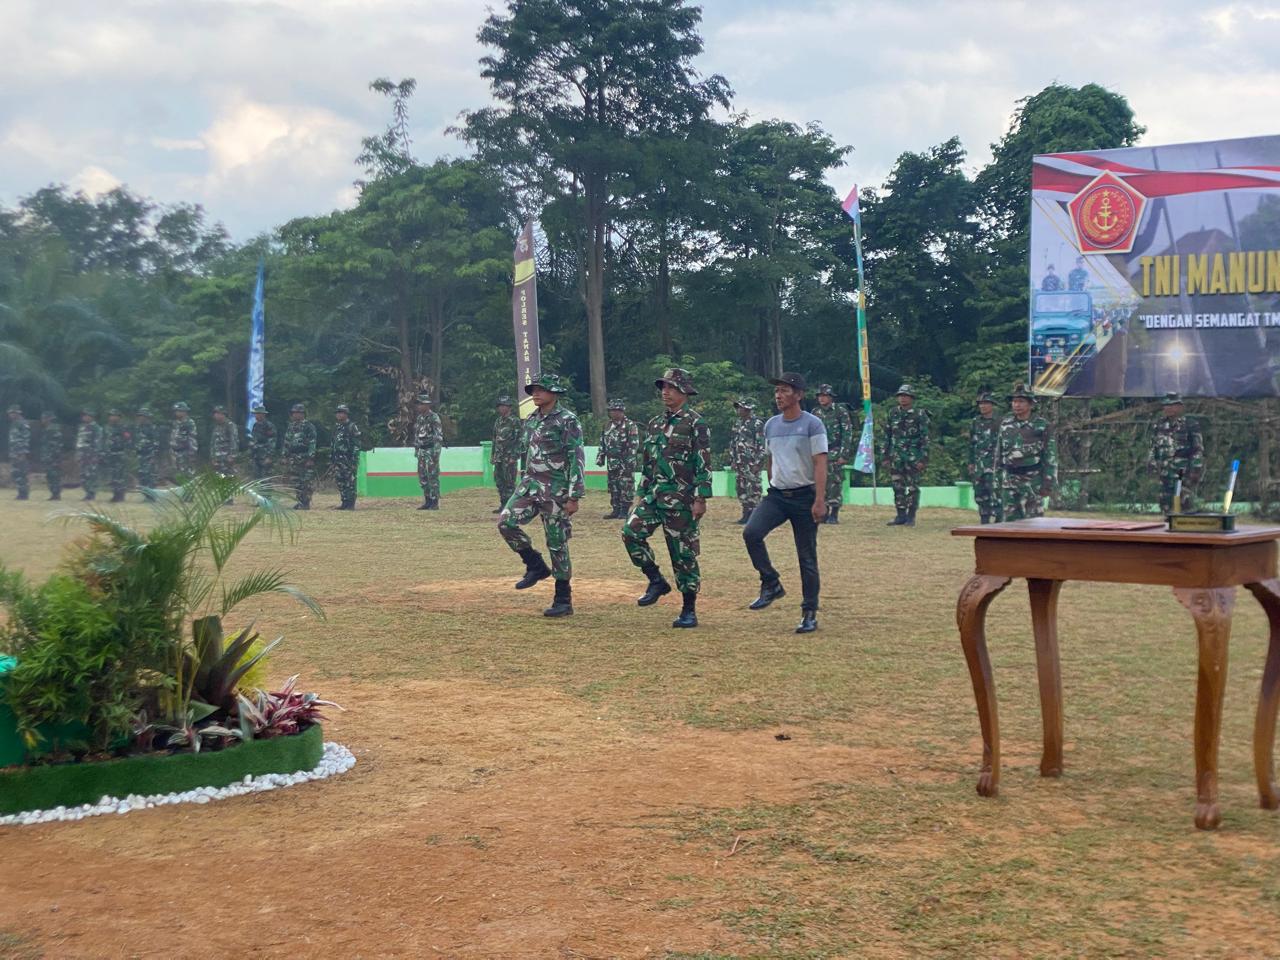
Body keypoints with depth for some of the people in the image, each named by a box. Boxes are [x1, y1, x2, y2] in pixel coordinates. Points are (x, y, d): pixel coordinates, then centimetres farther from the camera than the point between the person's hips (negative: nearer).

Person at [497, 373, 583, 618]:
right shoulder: (531, 420, 12)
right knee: (506, 522, -10)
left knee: (557, 543, -2)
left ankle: (564, 600, 9)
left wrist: (573, 497, -19)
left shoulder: (567, 420, -11)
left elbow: (576, 460, -14)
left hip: (556, 490, -7)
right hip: (530, 485, 7)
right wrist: (523, 485, 21)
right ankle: (535, 566, 10)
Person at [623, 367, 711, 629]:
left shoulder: (695, 423, -7)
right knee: (631, 532, -12)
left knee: (684, 553, -1)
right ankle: (656, 581, 6)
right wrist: (640, 494, 16)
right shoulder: (655, 424, 14)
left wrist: (701, 499, -17)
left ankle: (689, 611, 9)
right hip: (654, 495, 6)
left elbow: (704, 465, -12)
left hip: (681, 499, -6)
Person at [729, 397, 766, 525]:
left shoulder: (757, 424, -10)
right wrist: (732, 460, 16)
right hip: (739, 464, 8)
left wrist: (758, 463, -17)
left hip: (752, 463, -8)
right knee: (741, 489, 9)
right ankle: (746, 514, 16)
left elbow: (762, 445, -13)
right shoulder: (737, 423, 14)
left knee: (753, 489, -6)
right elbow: (733, 442, 21)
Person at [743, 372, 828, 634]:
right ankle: (771, 584, -3)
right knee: (751, 532, -20)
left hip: (804, 496, -5)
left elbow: (820, 463, -12)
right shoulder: (771, 425, 11)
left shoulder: (812, 424, -7)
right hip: (776, 495, 5)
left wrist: (819, 500, -20)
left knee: (807, 557, 0)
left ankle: (809, 614, 9)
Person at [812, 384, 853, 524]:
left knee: (835, 483, -6)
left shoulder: (840, 411, -5)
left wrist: (844, 454, -15)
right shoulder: (815, 412, 11)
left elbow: (847, 433, -9)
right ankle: (824, 512, 11)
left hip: (835, 452, -5)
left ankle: (834, 515, -1)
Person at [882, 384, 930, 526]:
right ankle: (901, 516, 10)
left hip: (913, 457, -4)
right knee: (898, 487, 4)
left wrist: (923, 459, -13)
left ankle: (911, 517, 4)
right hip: (896, 457, 5)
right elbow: (887, 436, 15)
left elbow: (925, 438, -7)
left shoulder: (920, 415, -4)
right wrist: (886, 456, 11)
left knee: (912, 488, -2)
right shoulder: (893, 414, 10)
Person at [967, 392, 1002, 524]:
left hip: (994, 463, -6)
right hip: (978, 464, 6)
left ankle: (996, 521, -10)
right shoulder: (975, 423, 12)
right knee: (980, 495, 8)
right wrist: (971, 462, 13)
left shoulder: (999, 423, -3)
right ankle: (985, 522, 16)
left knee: (995, 495, -12)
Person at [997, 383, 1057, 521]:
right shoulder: (1005, 424, 7)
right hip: (1009, 480, 4)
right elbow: (999, 451, 14)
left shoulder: (1042, 426, -6)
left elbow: (1050, 457, -6)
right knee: (1010, 520, 5)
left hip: (1032, 480, -4)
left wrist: (1048, 484, -11)